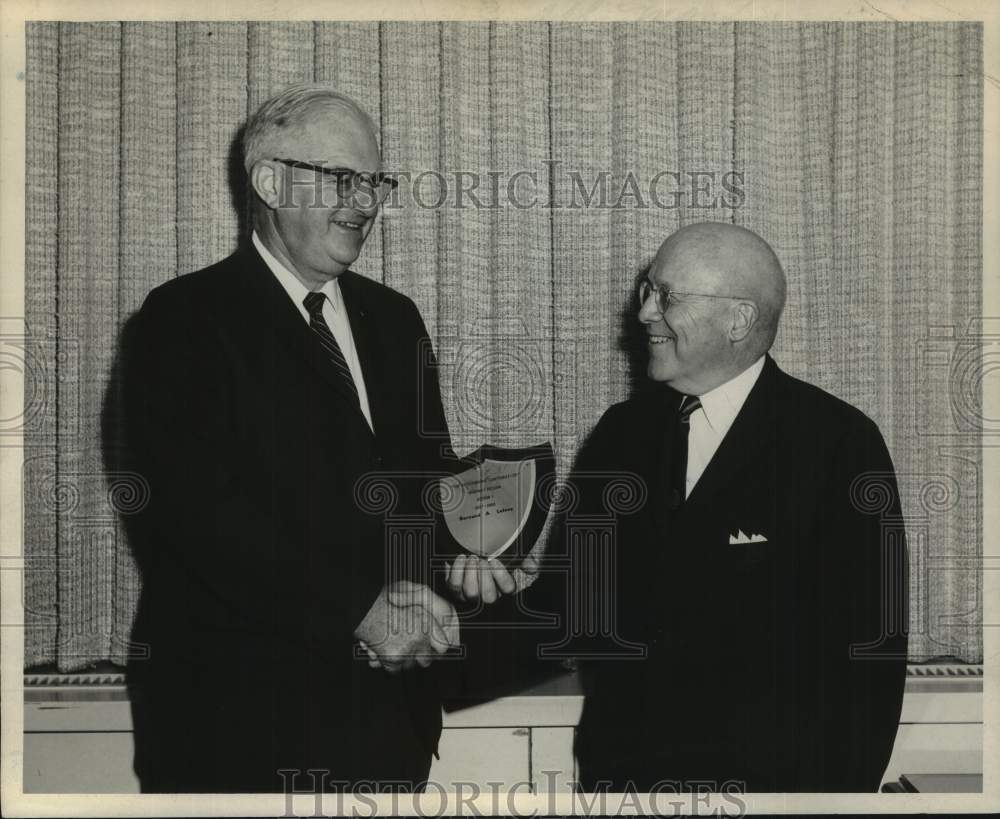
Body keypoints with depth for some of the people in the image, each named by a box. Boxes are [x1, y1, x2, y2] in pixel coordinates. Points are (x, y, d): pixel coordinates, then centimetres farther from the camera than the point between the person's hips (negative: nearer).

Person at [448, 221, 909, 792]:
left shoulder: (840, 440, -12)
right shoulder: (623, 430, 4)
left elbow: (871, 644, -12)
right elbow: (571, 594, 6)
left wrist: (836, 789, -14)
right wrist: (502, 591, -13)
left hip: (767, 777, -4)